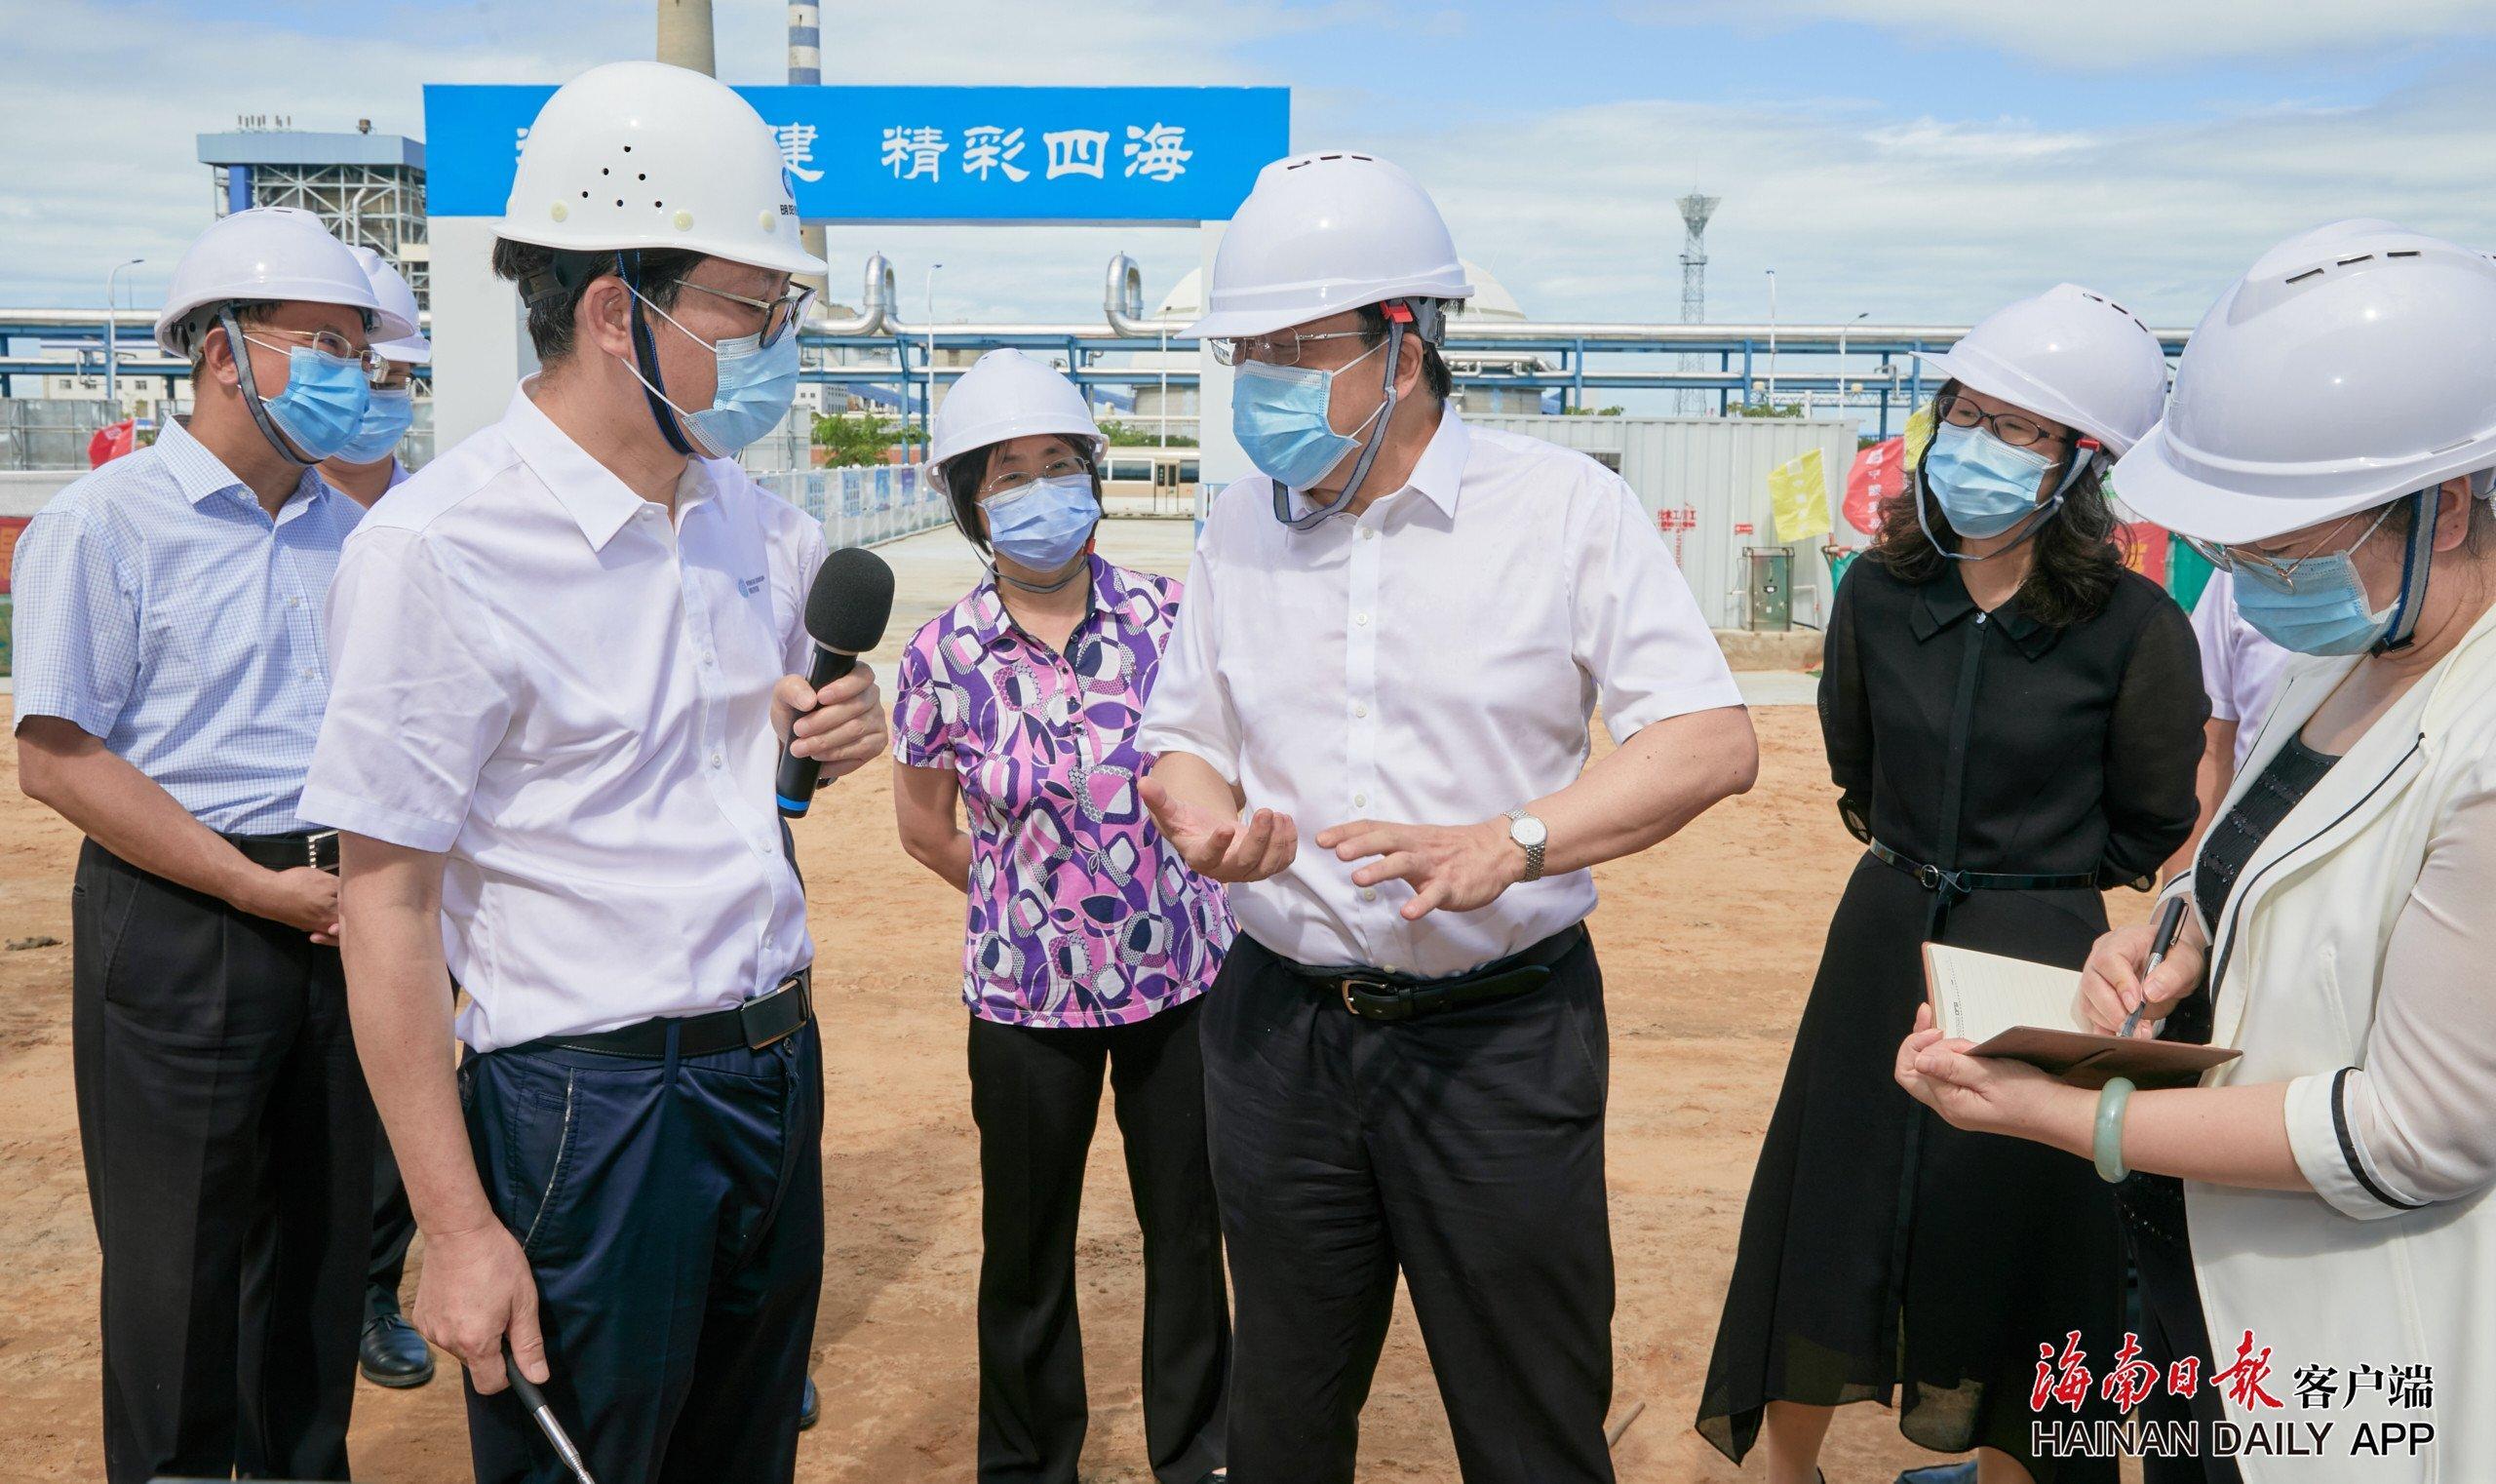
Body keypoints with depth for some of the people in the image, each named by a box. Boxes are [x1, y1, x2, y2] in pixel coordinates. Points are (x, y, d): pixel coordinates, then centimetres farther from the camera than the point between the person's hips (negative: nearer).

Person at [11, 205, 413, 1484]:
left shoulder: (350, 529, 10)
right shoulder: (108, 523, -8)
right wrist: (259, 889, -16)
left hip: (338, 914, 6)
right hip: (179, 922, -6)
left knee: (322, 1240, 16)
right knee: (179, 1265, 6)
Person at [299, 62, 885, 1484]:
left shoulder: (754, 516, 5)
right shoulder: (438, 545, -17)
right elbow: (386, 899, -16)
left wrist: (832, 730, -3)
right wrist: (457, 1229, -15)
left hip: (779, 1061, 7)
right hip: (587, 1104, -7)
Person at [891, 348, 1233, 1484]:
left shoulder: (1168, 615, -8)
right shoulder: (942, 657, -9)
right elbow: (921, 822, 6)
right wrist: (1021, 894, 7)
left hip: (1185, 976, 1)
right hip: (1026, 994, -1)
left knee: (1189, 1229, 15)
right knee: (1026, 1249, 14)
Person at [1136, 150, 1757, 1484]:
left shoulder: (1565, 506, -6)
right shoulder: (1238, 527, 8)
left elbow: (1714, 741, -11)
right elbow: (1182, 743, 15)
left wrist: (1510, 843, -26)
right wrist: (1200, 816, -10)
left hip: (1501, 1033, -3)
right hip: (1278, 1025, 4)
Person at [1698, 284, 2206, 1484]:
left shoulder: (2134, 625, -15)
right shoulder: (1878, 593, -4)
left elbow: (2151, 825, -1)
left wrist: (2032, 883, 7)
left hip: (2037, 961, -3)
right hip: (1883, 940, 4)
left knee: (2012, 1237, 11)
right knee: (1826, 1212, 14)